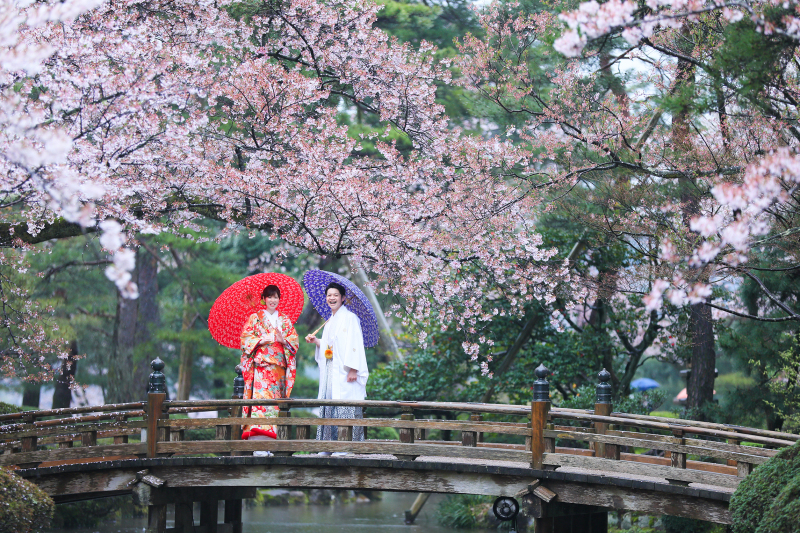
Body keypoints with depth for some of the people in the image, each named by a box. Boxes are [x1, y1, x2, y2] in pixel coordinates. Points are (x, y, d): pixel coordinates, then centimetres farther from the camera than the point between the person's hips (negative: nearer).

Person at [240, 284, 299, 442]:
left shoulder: (285, 320, 17)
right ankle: (258, 432, -29)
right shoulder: (255, 318, 10)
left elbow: (295, 341, 11)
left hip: (279, 365, 3)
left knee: (276, 397, -3)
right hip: (260, 364, -3)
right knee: (260, 394, -18)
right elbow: (245, 338, 2)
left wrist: (284, 340, -9)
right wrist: (262, 340, -13)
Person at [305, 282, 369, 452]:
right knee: (329, 409, 5)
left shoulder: (349, 317, -5)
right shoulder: (330, 321, 20)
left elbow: (354, 344, -12)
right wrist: (316, 341, 9)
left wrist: (353, 369, -19)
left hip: (344, 372, -8)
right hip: (330, 372, 8)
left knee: (345, 408, -12)